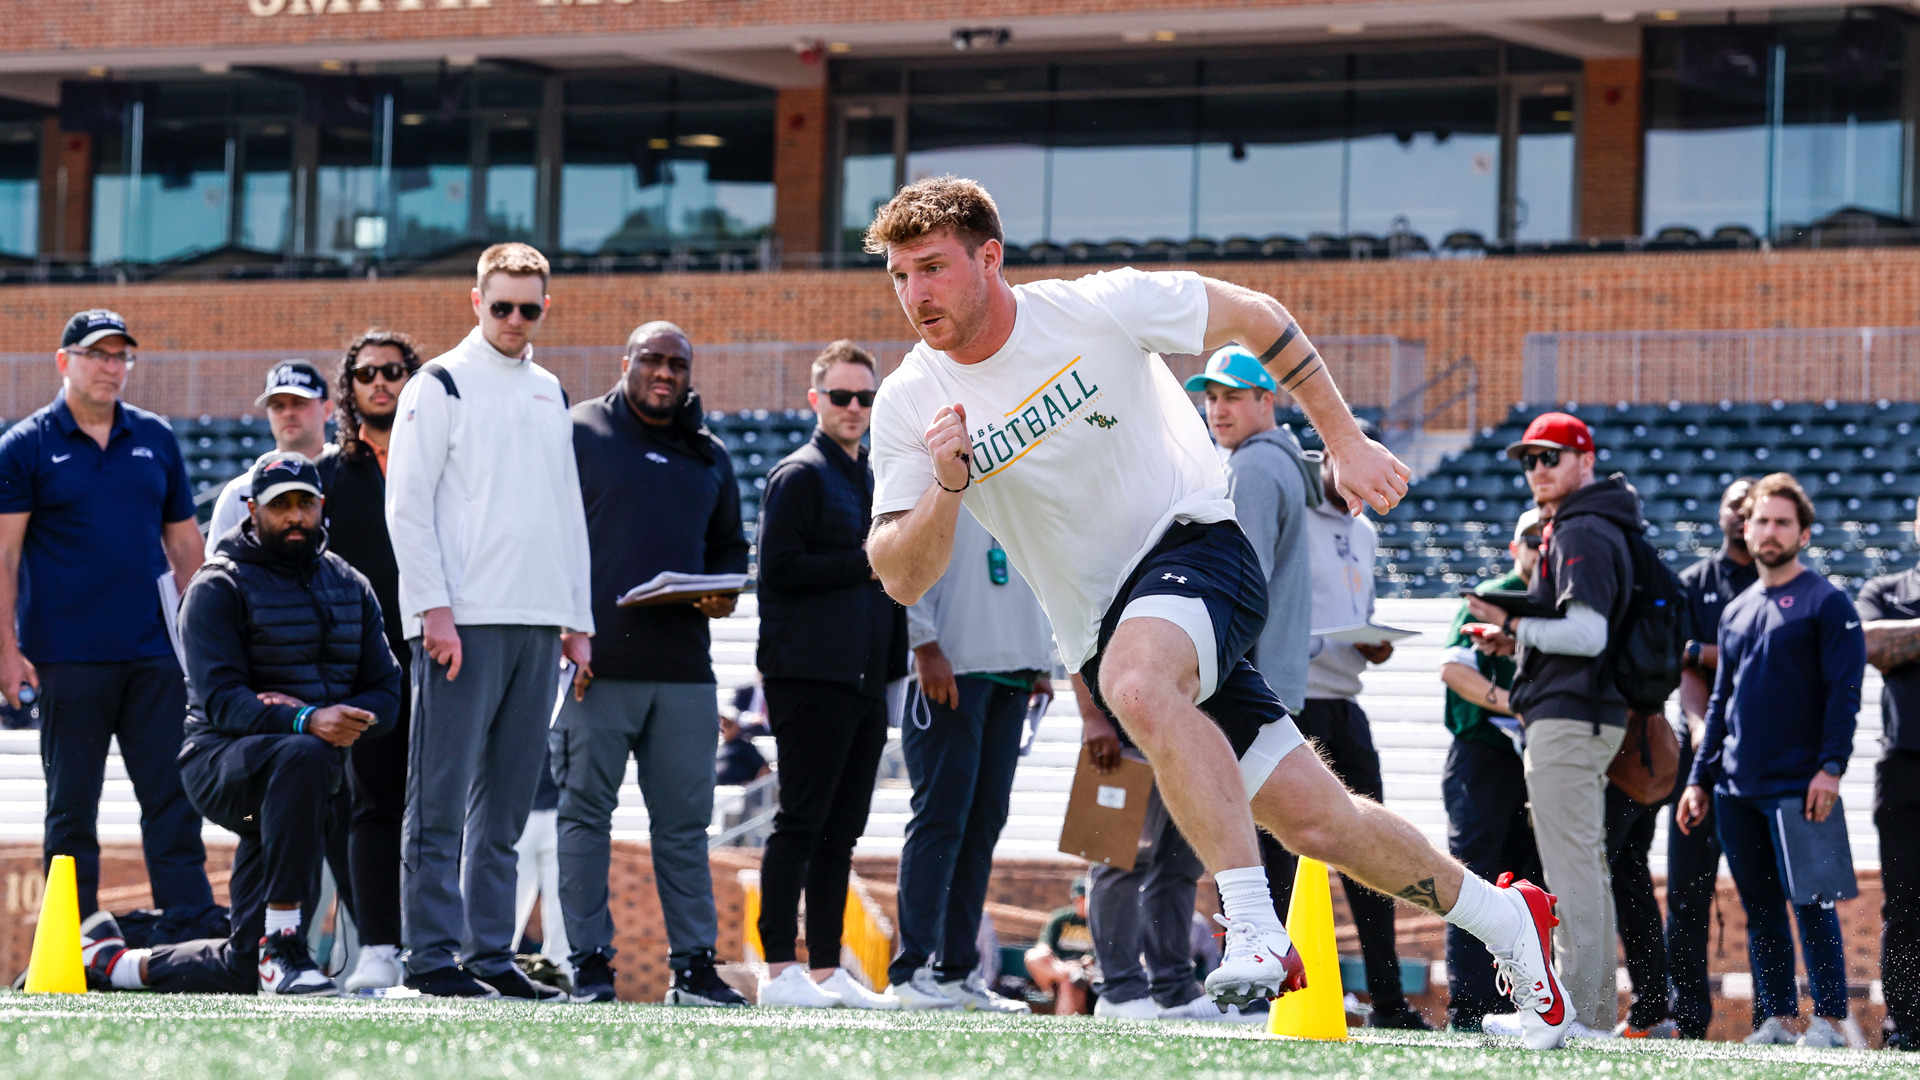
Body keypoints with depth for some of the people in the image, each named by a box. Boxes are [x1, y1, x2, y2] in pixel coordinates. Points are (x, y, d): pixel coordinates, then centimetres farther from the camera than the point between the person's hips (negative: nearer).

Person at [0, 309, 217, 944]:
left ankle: (189, 933, -3)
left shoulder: (155, 439, 12)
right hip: (67, 655, -3)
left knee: (174, 796, -2)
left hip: (155, 653, 3)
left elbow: (184, 542, 17)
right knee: (72, 805, 3)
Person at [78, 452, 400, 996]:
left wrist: (342, 717, -17)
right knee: (303, 757, -42)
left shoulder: (351, 588, 14)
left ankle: (110, 962, 27)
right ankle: (281, 947, -40)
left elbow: (386, 691, 6)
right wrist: (305, 723, -35)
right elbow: (221, 700, -18)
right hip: (221, 762, -6)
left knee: (244, 969, 1)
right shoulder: (219, 588, -5)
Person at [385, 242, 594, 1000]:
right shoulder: (442, 385, 0)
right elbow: (407, 505, -6)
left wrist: (578, 621, 14)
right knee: (442, 798, -7)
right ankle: (432, 954, -6)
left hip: (537, 625, 6)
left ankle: (491, 954, 9)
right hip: (462, 623, -6)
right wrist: (434, 610, -14)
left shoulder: (551, 395, 19)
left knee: (505, 807, 7)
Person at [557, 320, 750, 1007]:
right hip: (598, 665, -4)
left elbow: (728, 545, 28)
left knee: (685, 820, 5)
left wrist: (725, 591, 4)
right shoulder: (578, 434, 3)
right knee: (586, 813, -2)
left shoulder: (709, 457, 18)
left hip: (684, 666, 4)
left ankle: (693, 963, 9)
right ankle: (589, 962, 2)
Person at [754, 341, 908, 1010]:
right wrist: (868, 564, -12)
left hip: (865, 678, 8)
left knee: (841, 830, 8)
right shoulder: (799, 476, -3)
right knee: (802, 823, -8)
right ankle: (779, 968, -7)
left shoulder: (873, 481, 23)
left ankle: (828, 971, 9)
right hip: (812, 678, -8)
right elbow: (780, 569, -13)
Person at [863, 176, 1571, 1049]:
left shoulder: (1096, 309, -11)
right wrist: (946, 487, -25)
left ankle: (1257, 932, -38)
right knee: (1316, 822, 1)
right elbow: (901, 578, -7)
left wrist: (1347, 442, 3)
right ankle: (1501, 918, 24)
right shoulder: (909, 404, -4)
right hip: (1107, 637, 4)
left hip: (1194, 548, -4)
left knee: (1137, 679, -38)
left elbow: (1253, 316, 2)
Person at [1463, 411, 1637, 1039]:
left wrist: (1512, 626, -13)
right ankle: (1597, 1012, 14)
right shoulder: (1572, 531, 22)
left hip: (1567, 719, -11)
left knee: (1570, 869, -13)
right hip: (1587, 720, 11)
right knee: (1588, 868, 12)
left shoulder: (1583, 534, -11)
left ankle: (1575, 1011, -16)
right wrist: (1513, 642, 14)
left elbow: (1587, 635, -21)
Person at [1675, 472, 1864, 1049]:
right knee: (1760, 909, 7)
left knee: (1810, 902, -7)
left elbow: (1843, 692, -9)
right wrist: (1699, 778, 15)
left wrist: (1831, 767, -19)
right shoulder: (1736, 612, 19)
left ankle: (1830, 1020, -4)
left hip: (1798, 786, -6)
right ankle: (1775, 1020, 11)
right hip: (1736, 790, 6)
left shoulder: (1827, 603, -1)